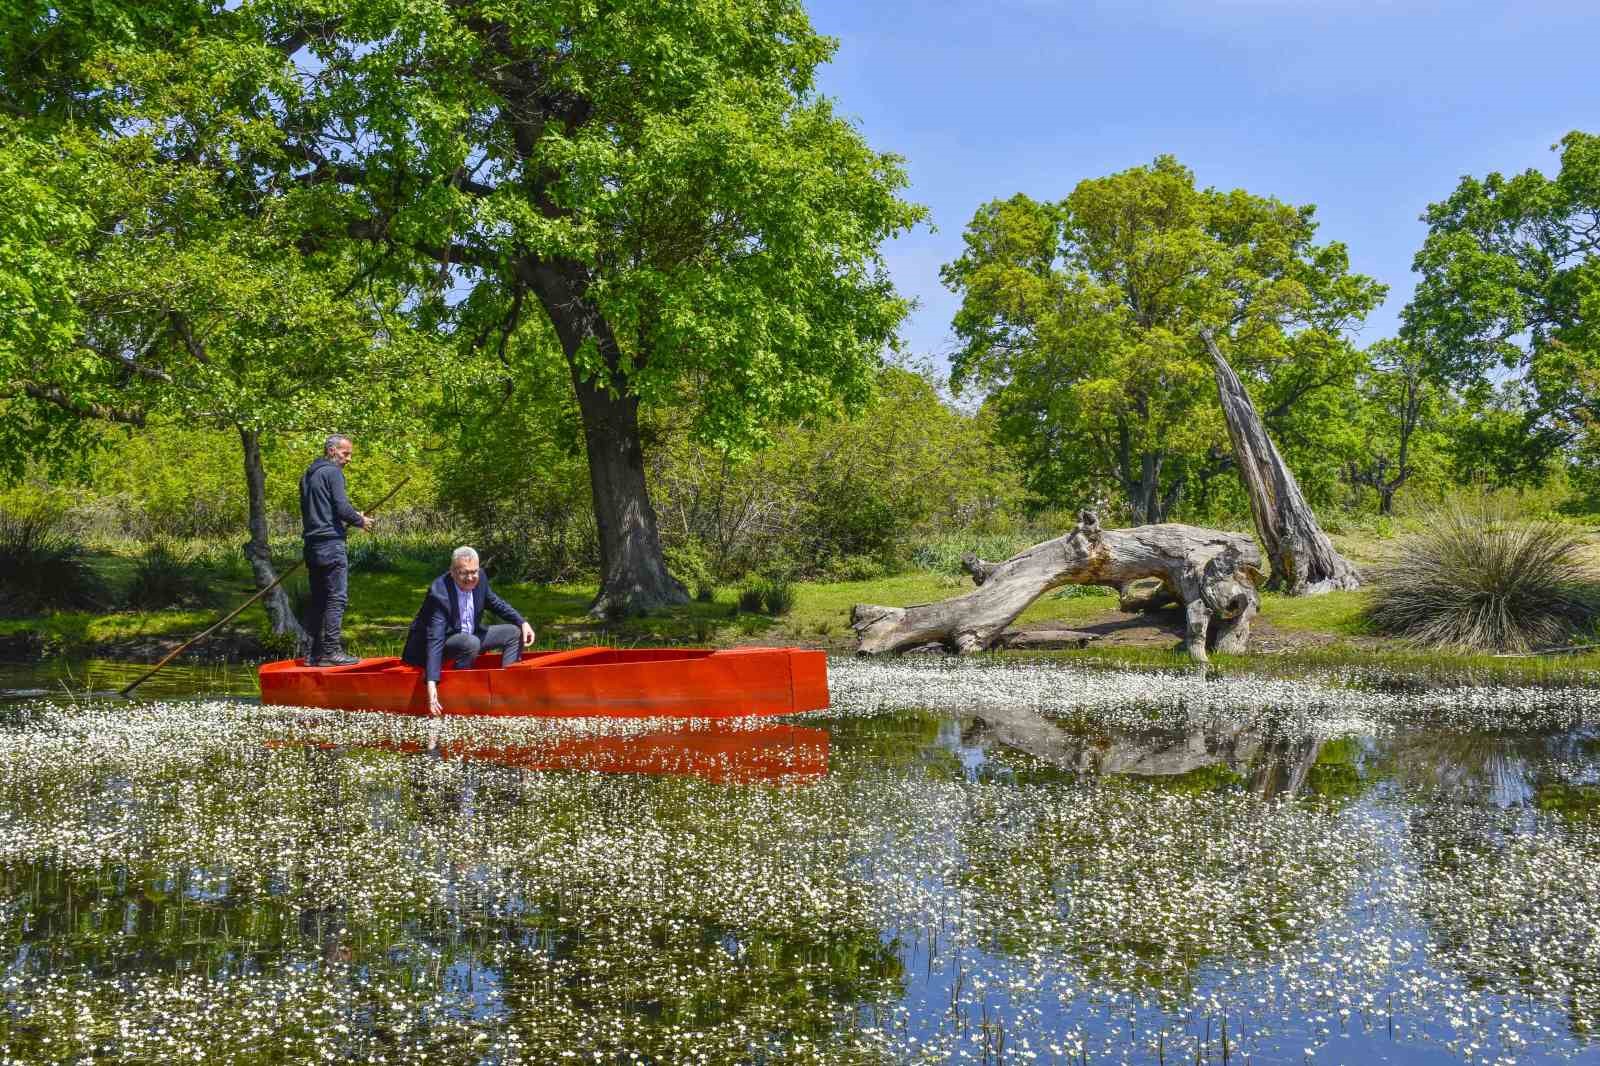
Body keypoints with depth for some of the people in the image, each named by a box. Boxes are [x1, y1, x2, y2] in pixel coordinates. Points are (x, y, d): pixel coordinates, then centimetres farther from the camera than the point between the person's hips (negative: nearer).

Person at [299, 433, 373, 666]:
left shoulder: (308, 475, 20)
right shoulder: (332, 472, -7)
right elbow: (342, 507, -15)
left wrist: (347, 519, 20)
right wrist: (361, 521, 2)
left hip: (312, 542, 9)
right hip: (331, 544, -9)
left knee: (318, 599, 11)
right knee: (337, 597, -8)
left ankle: (314, 653, 13)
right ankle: (331, 651, -12)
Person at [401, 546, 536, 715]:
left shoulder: (479, 578, -12)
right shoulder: (439, 594, -31)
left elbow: (495, 603, 8)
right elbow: (435, 640, -36)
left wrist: (522, 623, -4)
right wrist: (431, 683, -43)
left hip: (470, 635, 7)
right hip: (443, 640, -7)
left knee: (514, 633, 0)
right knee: (471, 643, -36)